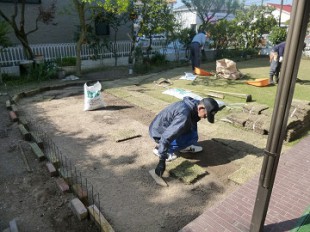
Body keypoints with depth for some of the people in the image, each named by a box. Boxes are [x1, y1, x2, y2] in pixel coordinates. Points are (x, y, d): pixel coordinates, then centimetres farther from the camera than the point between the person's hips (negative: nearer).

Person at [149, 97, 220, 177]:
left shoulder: (194, 104, -6)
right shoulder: (184, 115, -35)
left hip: (168, 126, 9)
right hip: (159, 132, -8)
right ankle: (159, 149, -9)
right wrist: (162, 161, -34)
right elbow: (166, 137, -37)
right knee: (192, 137, -18)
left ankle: (184, 147, 17)